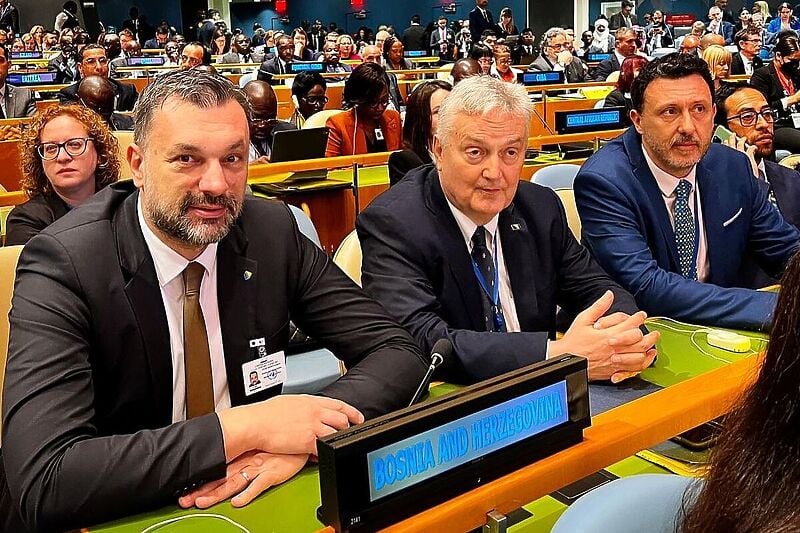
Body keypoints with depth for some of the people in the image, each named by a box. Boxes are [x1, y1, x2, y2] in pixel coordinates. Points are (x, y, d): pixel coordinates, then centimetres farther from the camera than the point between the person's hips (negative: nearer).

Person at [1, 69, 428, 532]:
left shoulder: (273, 233, -7)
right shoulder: (64, 265, -17)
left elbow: (399, 353, -5)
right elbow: (42, 484, -26)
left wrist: (302, 433, -22)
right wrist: (240, 427, -28)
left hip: (250, 494, 3)